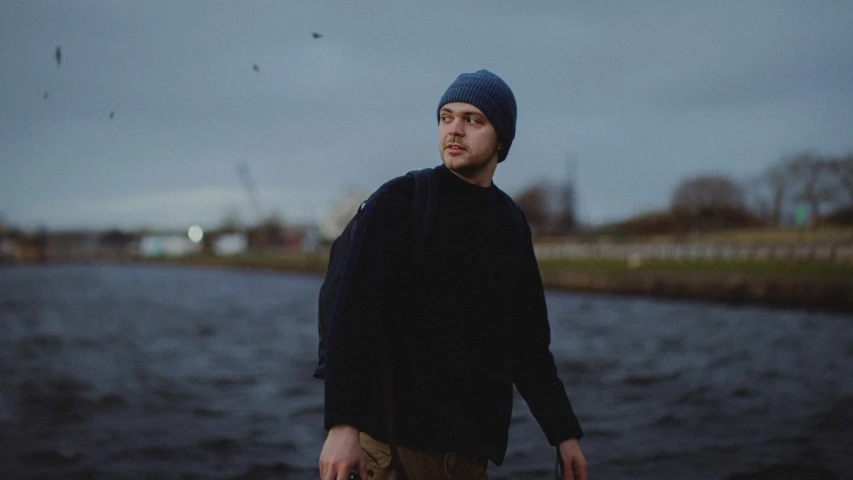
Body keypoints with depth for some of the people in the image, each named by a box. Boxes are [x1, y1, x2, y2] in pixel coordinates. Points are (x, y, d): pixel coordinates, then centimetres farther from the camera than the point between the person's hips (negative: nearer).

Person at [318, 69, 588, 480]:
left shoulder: (511, 223, 13)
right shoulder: (398, 202, -5)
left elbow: (527, 342, 19)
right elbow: (354, 315, -15)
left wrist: (564, 433, 16)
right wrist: (342, 424, -26)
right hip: (397, 438, -5)